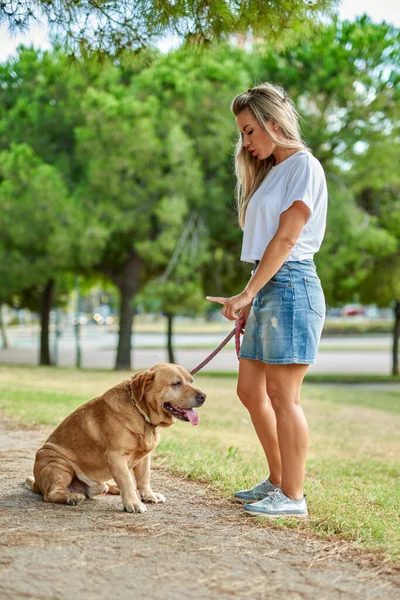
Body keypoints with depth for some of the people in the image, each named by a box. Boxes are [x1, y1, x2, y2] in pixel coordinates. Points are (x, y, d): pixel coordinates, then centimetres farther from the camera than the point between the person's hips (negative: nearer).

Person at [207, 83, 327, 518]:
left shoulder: (304, 166, -6)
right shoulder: (270, 171, 21)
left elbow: (285, 239, -14)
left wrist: (245, 294, -16)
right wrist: (250, 299, 10)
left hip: (291, 286, -9)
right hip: (267, 287, 9)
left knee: (282, 395, -7)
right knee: (250, 390, 12)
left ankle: (292, 496, 3)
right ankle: (277, 480, 24)